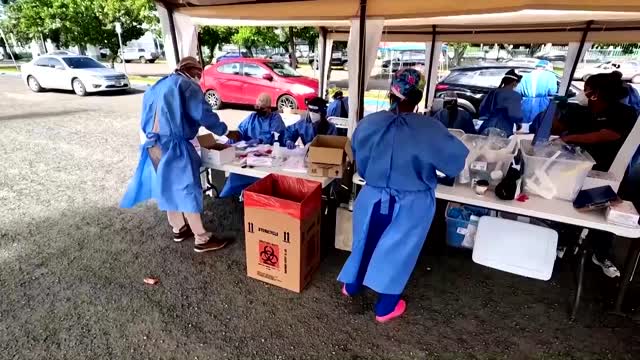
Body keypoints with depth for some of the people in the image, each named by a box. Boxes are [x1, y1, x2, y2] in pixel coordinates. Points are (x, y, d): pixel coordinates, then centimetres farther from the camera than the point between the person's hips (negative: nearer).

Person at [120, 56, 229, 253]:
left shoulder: (158, 86, 20)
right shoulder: (187, 85, -6)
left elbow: (145, 120, 24)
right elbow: (204, 114, -13)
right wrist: (223, 130, 0)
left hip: (153, 146, 9)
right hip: (174, 146, -9)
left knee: (168, 187, 18)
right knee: (187, 190, -4)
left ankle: (178, 229, 33)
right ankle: (202, 239, 3)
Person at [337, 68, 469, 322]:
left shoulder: (368, 124, -10)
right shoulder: (430, 130, -18)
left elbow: (359, 162, 6)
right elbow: (458, 160, -4)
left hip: (374, 198, 3)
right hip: (412, 205, -2)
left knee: (366, 242, 24)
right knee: (398, 250, 16)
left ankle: (351, 285, 45)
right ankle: (386, 307, 33)